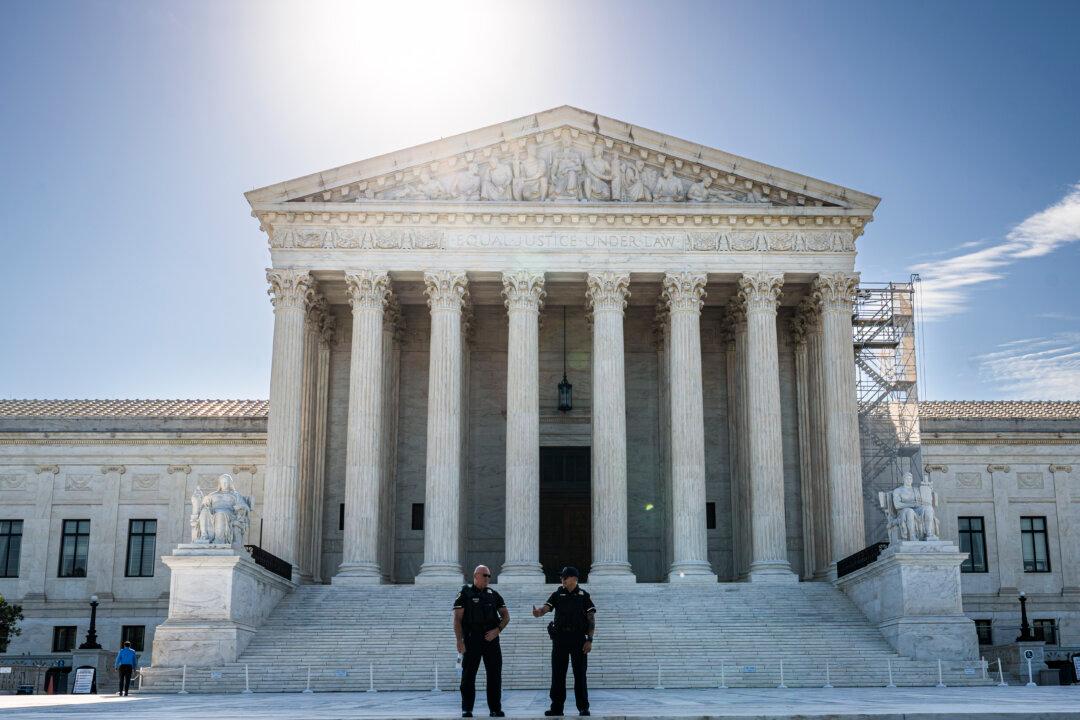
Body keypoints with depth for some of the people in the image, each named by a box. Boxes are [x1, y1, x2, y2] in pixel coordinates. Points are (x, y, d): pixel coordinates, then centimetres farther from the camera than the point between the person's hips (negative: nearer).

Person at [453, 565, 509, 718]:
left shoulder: (494, 595, 12)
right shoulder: (465, 594, 0)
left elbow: (506, 616, 12)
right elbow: (457, 619, -5)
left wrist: (497, 630, -6)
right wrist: (459, 641, -14)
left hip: (491, 638, 3)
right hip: (472, 640, -3)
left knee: (495, 675, 2)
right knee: (468, 675, -1)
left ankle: (495, 708, 9)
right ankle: (467, 709, 6)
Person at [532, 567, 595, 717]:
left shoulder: (584, 596, 3)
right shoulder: (557, 595, 8)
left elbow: (591, 619, 1)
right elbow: (546, 608, -8)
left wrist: (589, 640, -9)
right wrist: (538, 612, -32)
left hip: (578, 637, -2)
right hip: (560, 637, 2)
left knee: (580, 674, 0)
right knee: (557, 674, 3)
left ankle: (583, 707, 8)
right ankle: (556, 707, 10)